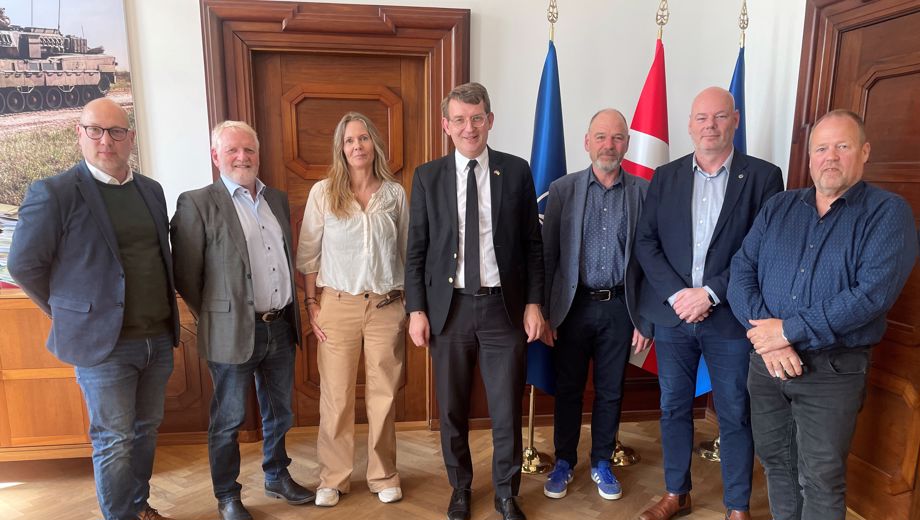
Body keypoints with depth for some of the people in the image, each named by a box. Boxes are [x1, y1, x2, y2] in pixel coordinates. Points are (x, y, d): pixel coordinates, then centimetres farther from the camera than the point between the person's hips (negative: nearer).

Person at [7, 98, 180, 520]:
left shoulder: (151, 190, 8)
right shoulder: (53, 193, -9)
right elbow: (24, 265, -5)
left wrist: (162, 314, 12)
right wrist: (71, 312, 2)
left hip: (159, 339, 6)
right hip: (103, 343, -5)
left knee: (146, 431, 18)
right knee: (114, 442, 6)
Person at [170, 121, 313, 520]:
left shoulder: (277, 199, 10)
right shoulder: (196, 203, -8)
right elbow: (186, 276, -8)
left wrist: (292, 313, 12)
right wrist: (214, 321, -2)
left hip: (281, 327, 6)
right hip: (234, 332, -5)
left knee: (279, 413, 19)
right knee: (228, 421, 10)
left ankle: (277, 478, 39)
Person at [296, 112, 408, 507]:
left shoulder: (395, 193, 3)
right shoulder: (322, 192, 0)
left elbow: (407, 253, 8)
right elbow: (308, 254, 3)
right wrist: (311, 304, -2)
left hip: (387, 306, 1)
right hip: (338, 305, -1)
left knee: (384, 394, 9)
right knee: (335, 395, 7)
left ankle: (383, 475, 27)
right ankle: (333, 478, 25)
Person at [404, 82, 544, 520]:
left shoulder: (516, 171, 2)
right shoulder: (427, 177, 2)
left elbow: (533, 244, 4)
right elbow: (416, 249, 3)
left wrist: (533, 303, -1)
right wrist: (416, 310, -2)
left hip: (503, 306, 0)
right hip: (449, 307, 1)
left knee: (507, 409, 8)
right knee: (452, 409, 13)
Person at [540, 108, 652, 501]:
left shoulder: (644, 192, -1)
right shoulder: (562, 189, -2)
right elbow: (547, 256, -1)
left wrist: (645, 320, 0)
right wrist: (544, 313, -3)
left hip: (619, 307, 1)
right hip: (572, 306, 0)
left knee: (610, 391, 14)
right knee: (567, 389, 12)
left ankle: (601, 462, 34)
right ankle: (564, 462, 32)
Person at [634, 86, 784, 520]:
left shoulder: (763, 176, -3)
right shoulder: (665, 177, 5)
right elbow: (645, 241, 0)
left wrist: (711, 293, -16)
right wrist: (676, 294, -12)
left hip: (730, 318, -2)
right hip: (672, 314, 3)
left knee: (735, 416, 10)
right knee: (674, 408, 14)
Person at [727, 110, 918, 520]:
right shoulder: (779, 207, 7)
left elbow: (873, 292, -19)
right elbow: (742, 270, -1)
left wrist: (788, 330, -19)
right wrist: (766, 334, -16)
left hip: (832, 370, -4)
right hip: (766, 362, 4)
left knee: (820, 480, 7)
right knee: (775, 462, 17)